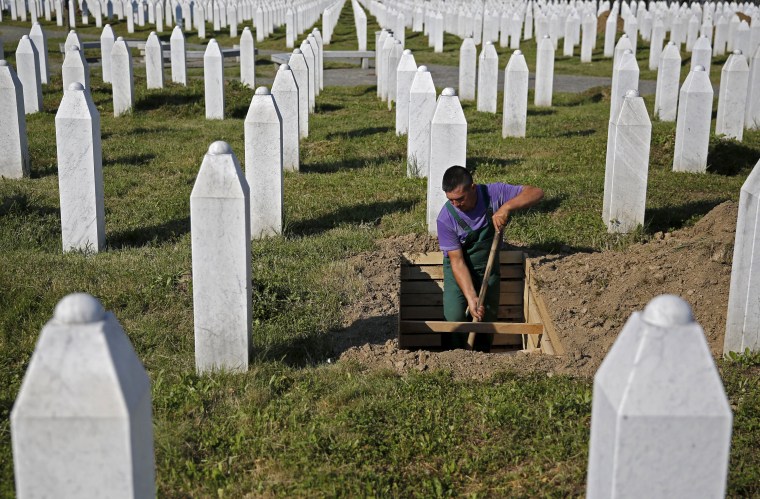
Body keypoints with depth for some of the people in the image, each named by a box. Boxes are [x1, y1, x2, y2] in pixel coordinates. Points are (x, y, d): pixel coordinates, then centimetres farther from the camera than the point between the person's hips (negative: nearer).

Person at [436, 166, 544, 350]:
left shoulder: (493, 193, -20)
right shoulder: (446, 218, -25)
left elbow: (536, 193, -22)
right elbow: (457, 261, -23)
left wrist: (506, 207, -38)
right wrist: (471, 298, -30)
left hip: (488, 268, 2)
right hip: (459, 271, -2)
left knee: (488, 319, 3)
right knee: (454, 317, -19)